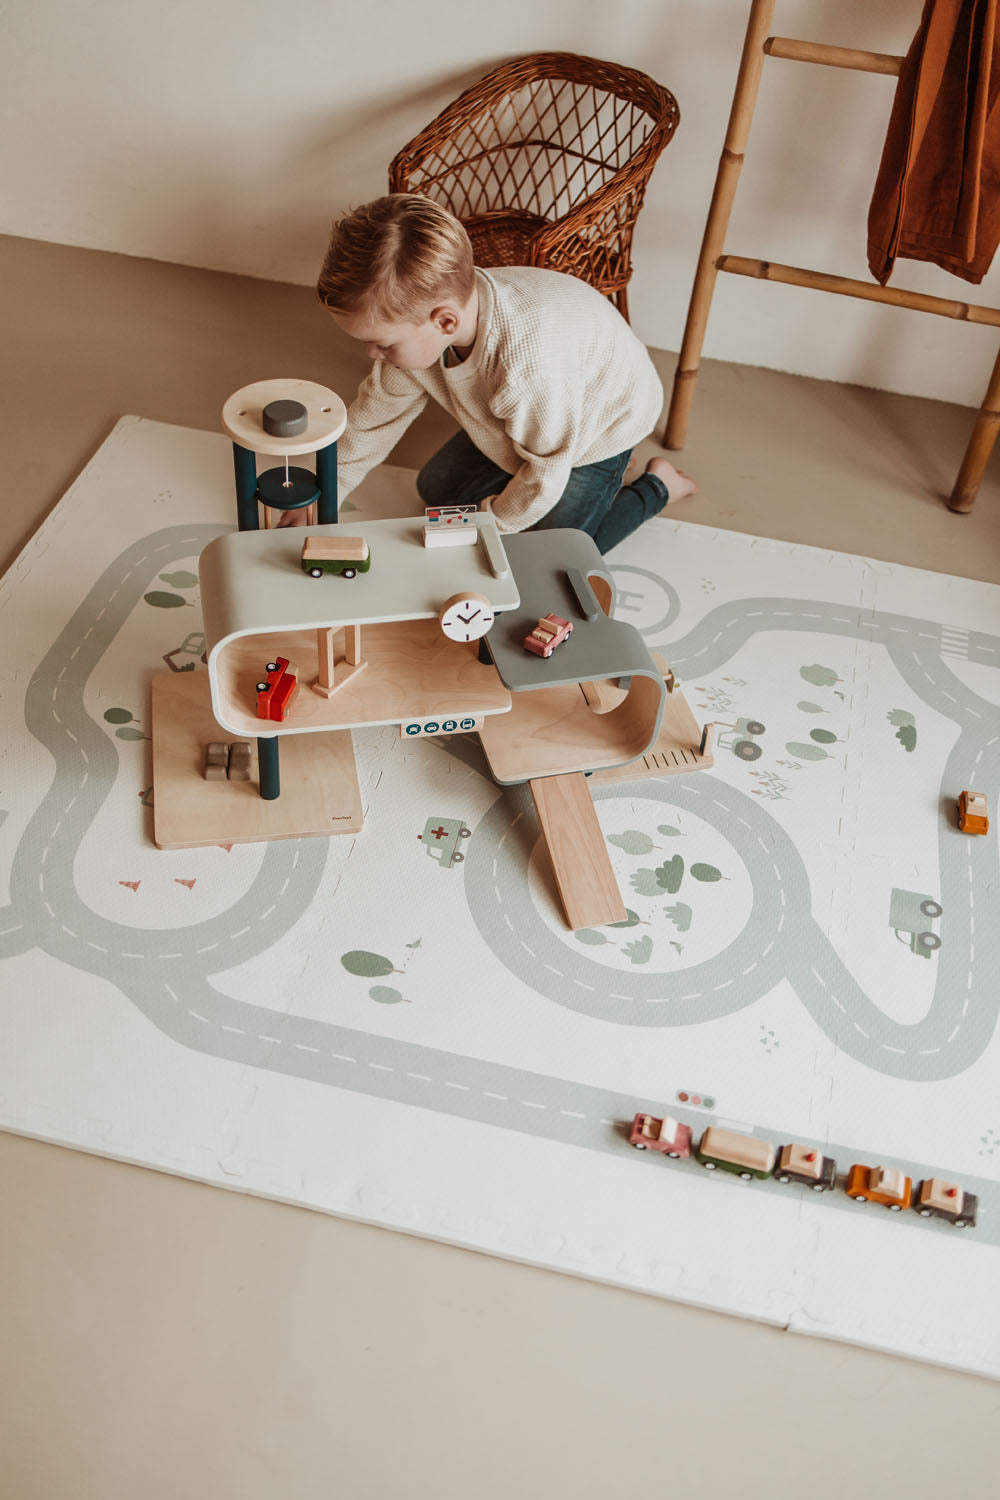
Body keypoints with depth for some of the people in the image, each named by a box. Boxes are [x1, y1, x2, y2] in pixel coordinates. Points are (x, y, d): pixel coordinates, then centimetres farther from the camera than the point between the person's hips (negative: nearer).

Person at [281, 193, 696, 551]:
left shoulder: (530, 366, -49)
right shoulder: (416, 324, -26)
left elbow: (547, 472, -31)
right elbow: (375, 414, -7)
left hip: (598, 425, -7)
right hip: (518, 420, 7)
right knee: (436, 490, 13)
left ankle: (657, 486, 12)